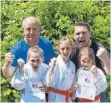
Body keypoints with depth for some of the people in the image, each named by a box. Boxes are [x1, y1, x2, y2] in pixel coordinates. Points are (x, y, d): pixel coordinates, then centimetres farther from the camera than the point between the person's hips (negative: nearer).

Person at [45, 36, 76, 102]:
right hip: (55, 98, -5)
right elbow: (48, 83, -19)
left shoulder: (72, 65, 3)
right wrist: (52, 68, -28)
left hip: (67, 98, 5)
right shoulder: (54, 63, -13)